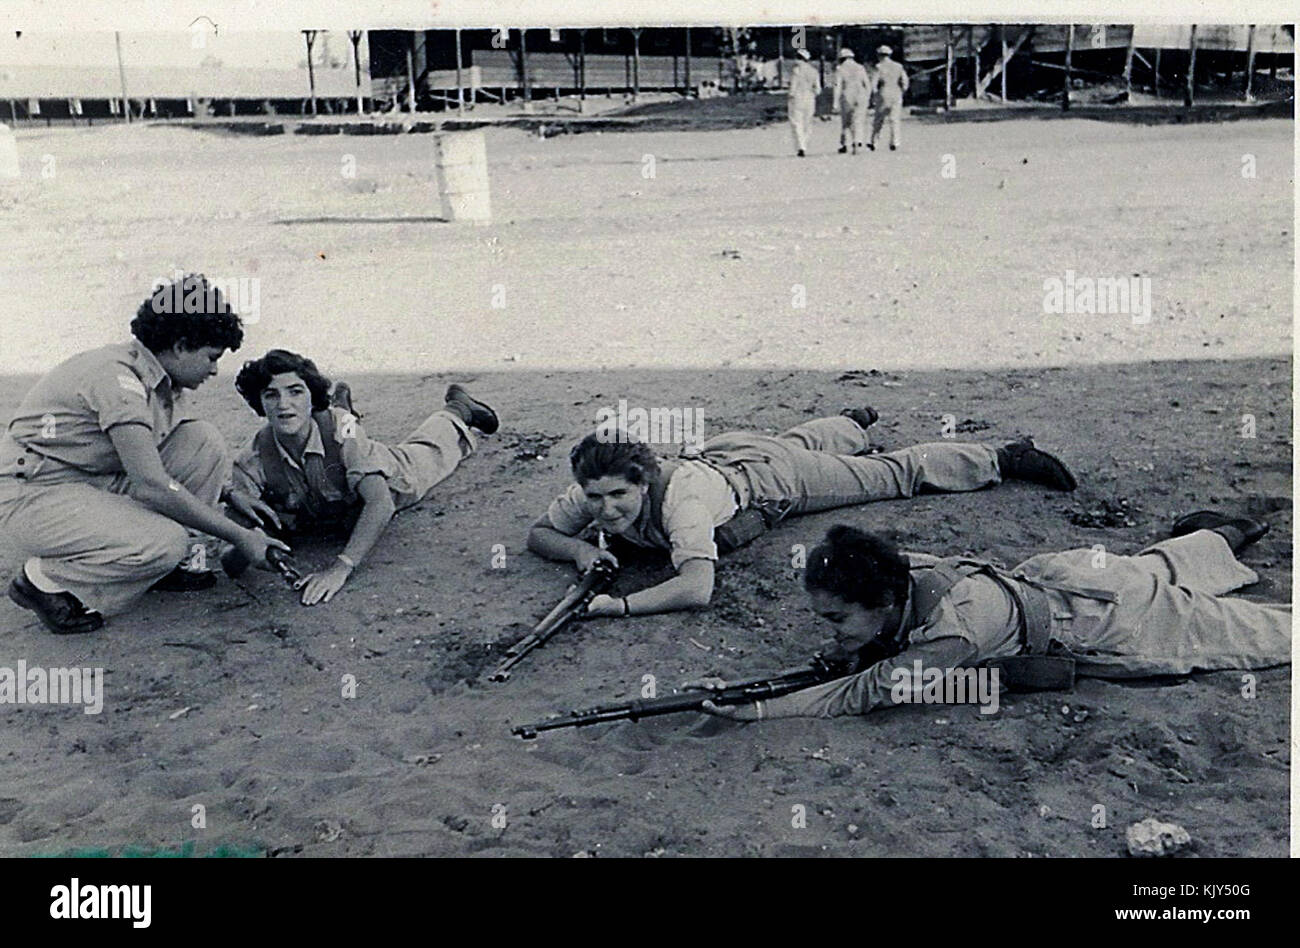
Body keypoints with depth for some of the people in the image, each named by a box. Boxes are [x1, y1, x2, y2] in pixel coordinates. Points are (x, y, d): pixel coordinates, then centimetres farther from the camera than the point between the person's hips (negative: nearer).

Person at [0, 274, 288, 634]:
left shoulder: (164, 384, 3)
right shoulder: (117, 374, -25)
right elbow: (153, 485, -31)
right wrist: (239, 536, -26)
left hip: (98, 482, 9)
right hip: (33, 494, -9)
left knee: (205, 440, -7)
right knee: (166, 544, -30)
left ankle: (161, 567, 3)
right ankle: (44, 580, -5)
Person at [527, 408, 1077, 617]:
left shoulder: (678, 496, -46)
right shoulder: (590, 491, -28)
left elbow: (696, 588, -56)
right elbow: (539, 533, -15)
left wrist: (620, 606, -60)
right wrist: (581, 549, -34)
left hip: (771, 477, -6)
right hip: (722, 453, 6)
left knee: (896, 474, 11)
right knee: (801, 442, 38)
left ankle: (1005, 459, 30)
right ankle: (855, 424, 70)